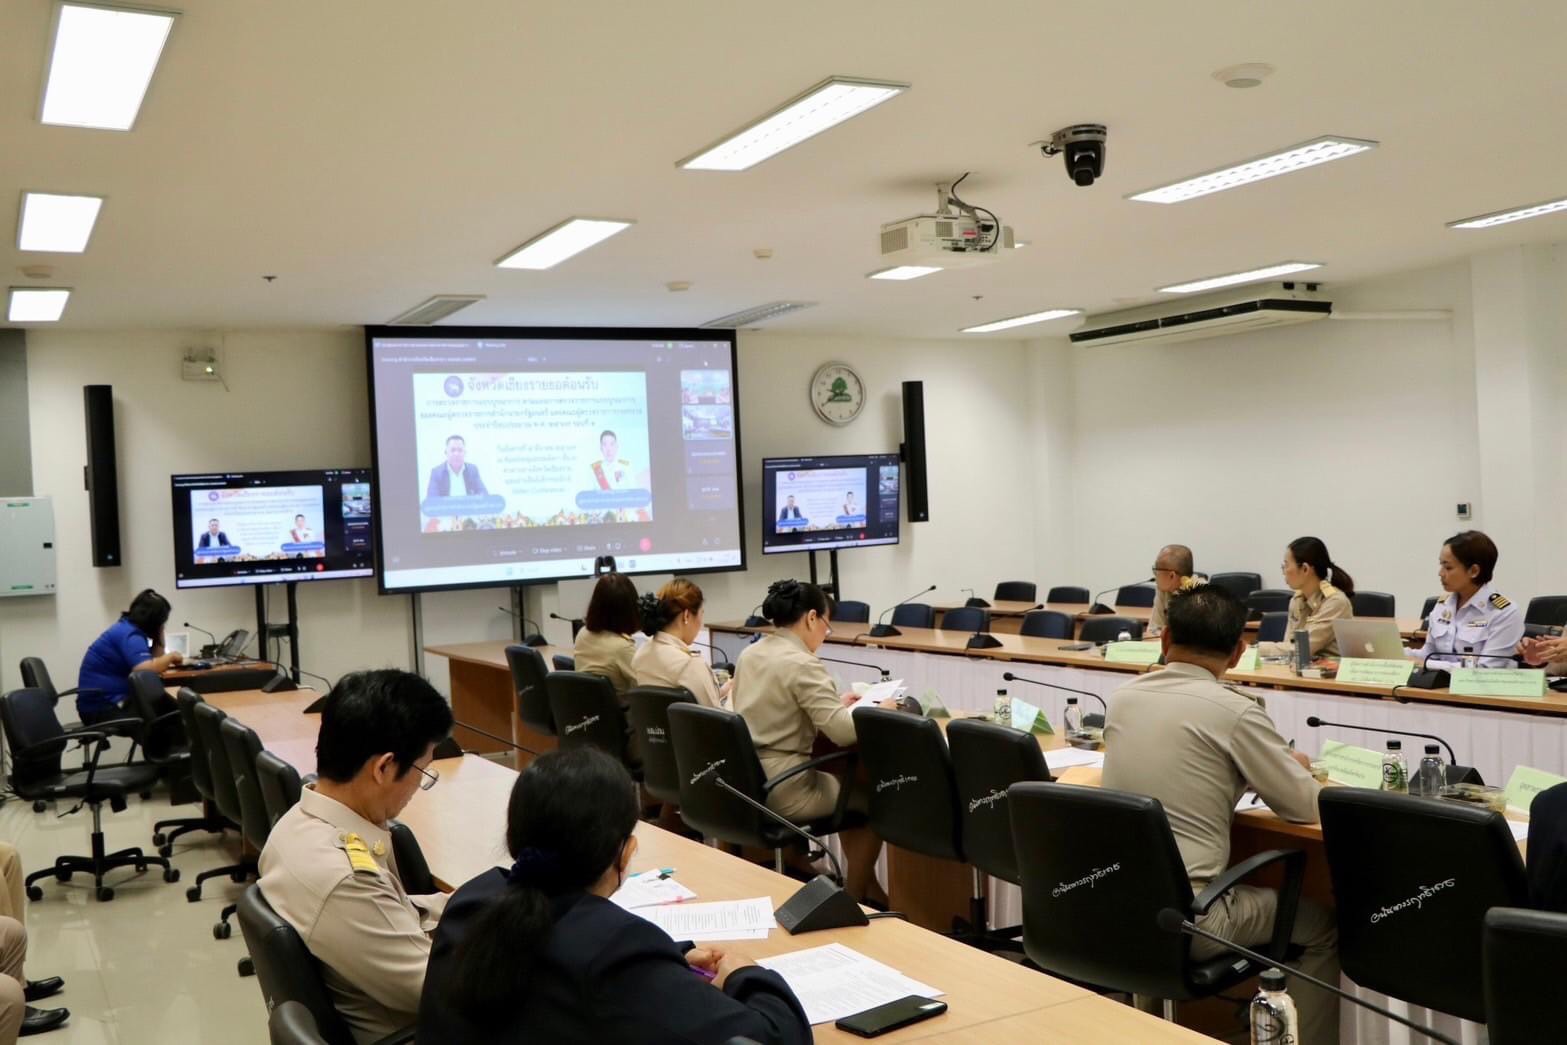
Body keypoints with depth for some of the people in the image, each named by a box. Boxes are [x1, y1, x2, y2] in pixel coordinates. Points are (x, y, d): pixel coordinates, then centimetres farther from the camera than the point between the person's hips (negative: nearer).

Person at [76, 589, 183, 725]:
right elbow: (147, 669, -31)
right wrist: (171, 656, -15)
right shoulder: (130, 635, -17)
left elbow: (154, 661, 13)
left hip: (110, 701, 10)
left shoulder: (128, 628, 13)